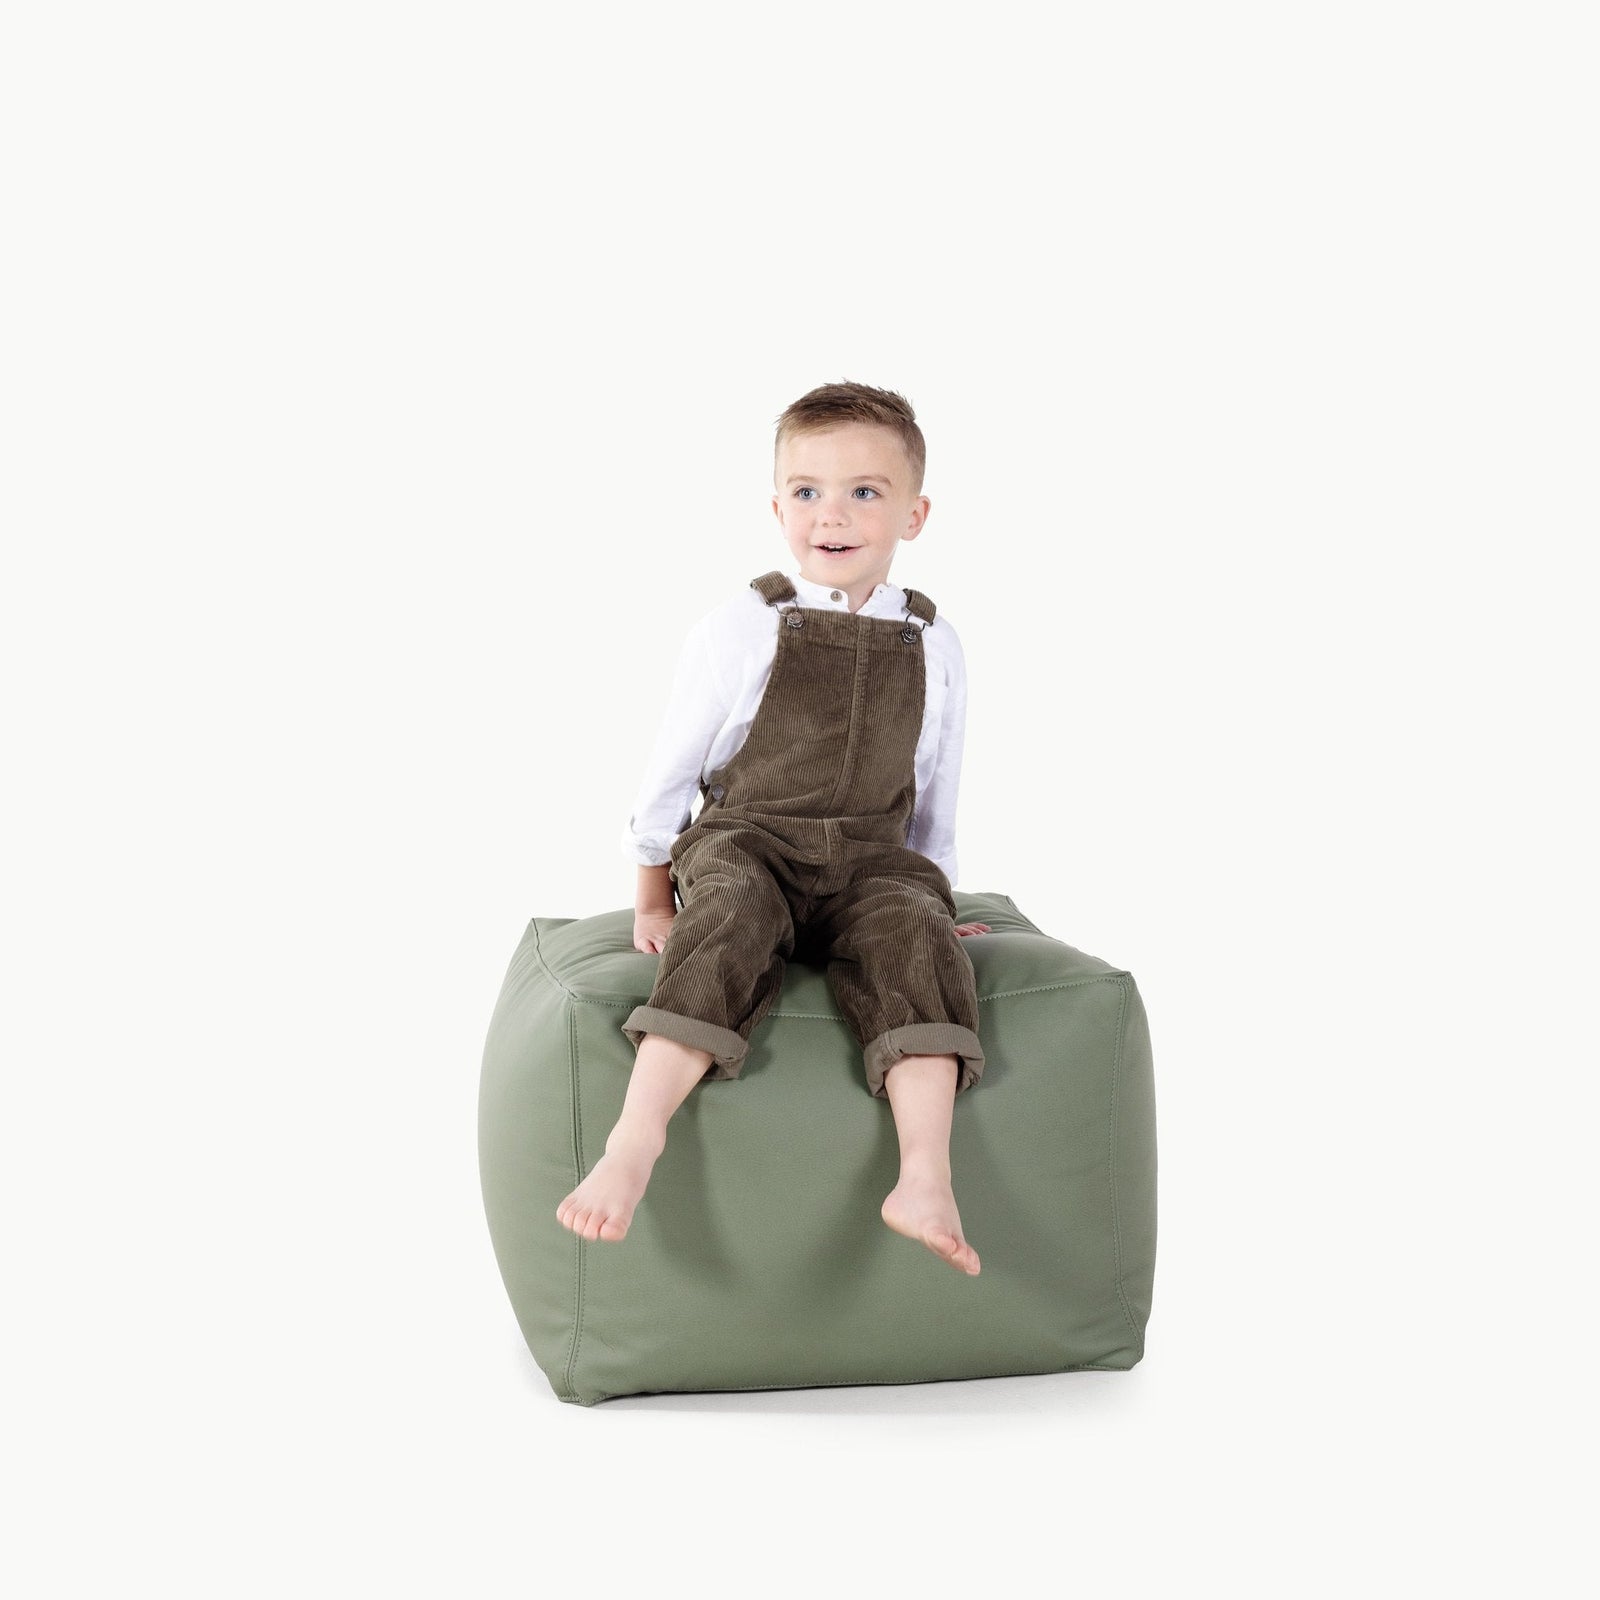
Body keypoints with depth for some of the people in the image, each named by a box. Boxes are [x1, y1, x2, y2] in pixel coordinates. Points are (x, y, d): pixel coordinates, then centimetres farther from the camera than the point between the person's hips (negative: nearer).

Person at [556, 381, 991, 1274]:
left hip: (874, 860, 2)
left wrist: (934, 887, 18)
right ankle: (636, 1141, -44)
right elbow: (670, 771, 8)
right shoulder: (737, 634, -1)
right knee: (733, 921, -36)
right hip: (743, 845, -2)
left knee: (916, 936, -31)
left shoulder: (935, 647, 7)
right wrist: (653, 899, 13)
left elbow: (937, 797, 19)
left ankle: (926, 1178, -42)